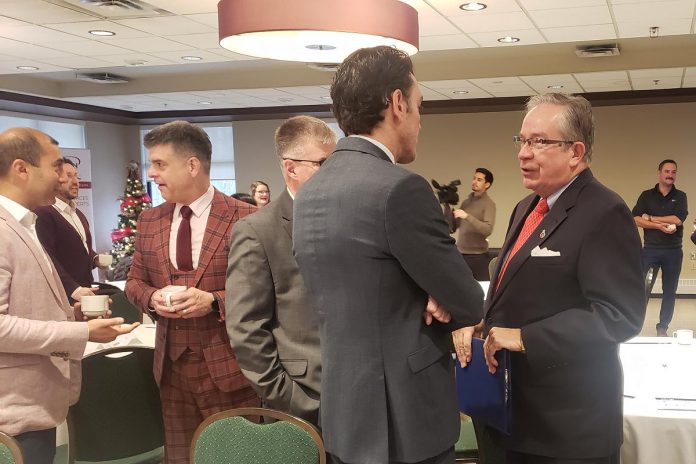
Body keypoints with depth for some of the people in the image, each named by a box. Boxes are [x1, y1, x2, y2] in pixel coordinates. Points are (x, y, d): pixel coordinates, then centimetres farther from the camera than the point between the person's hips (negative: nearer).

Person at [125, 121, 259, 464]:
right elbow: (135, 281, 16)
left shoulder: (243, 218, -10)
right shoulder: (149, 221, 8)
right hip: (171, 365, 5)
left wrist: (214, 300, -20)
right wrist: (152, 298, -6)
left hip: (227, 366, -5)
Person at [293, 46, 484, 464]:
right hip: (404, 420, -8)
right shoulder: (399, 188, -20)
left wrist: (422, 302, -1)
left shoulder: (310, 192, 5)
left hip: (344, 412, 8)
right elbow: (470, 305, -13)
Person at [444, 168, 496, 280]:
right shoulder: (466, 202, 13)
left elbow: (488, 230, -19)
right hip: (460, 255, 6)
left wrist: (467, 216, -24)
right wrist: (447, 205, 2)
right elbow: (452, 228, 10)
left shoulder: (488, 204, -6)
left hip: (477, 256, -6)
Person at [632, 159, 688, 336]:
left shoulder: (680, 196, 5)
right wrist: (660, 225, -17)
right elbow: (636, 220, -7)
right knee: (643, 289, -3)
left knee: (669, 292, 7)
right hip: (650, 250, -1)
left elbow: (678, 219, -12)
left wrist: (650, 218, -9)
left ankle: (662, 328, 15)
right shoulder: (647, 195, 5)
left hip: (673, 251, 1)